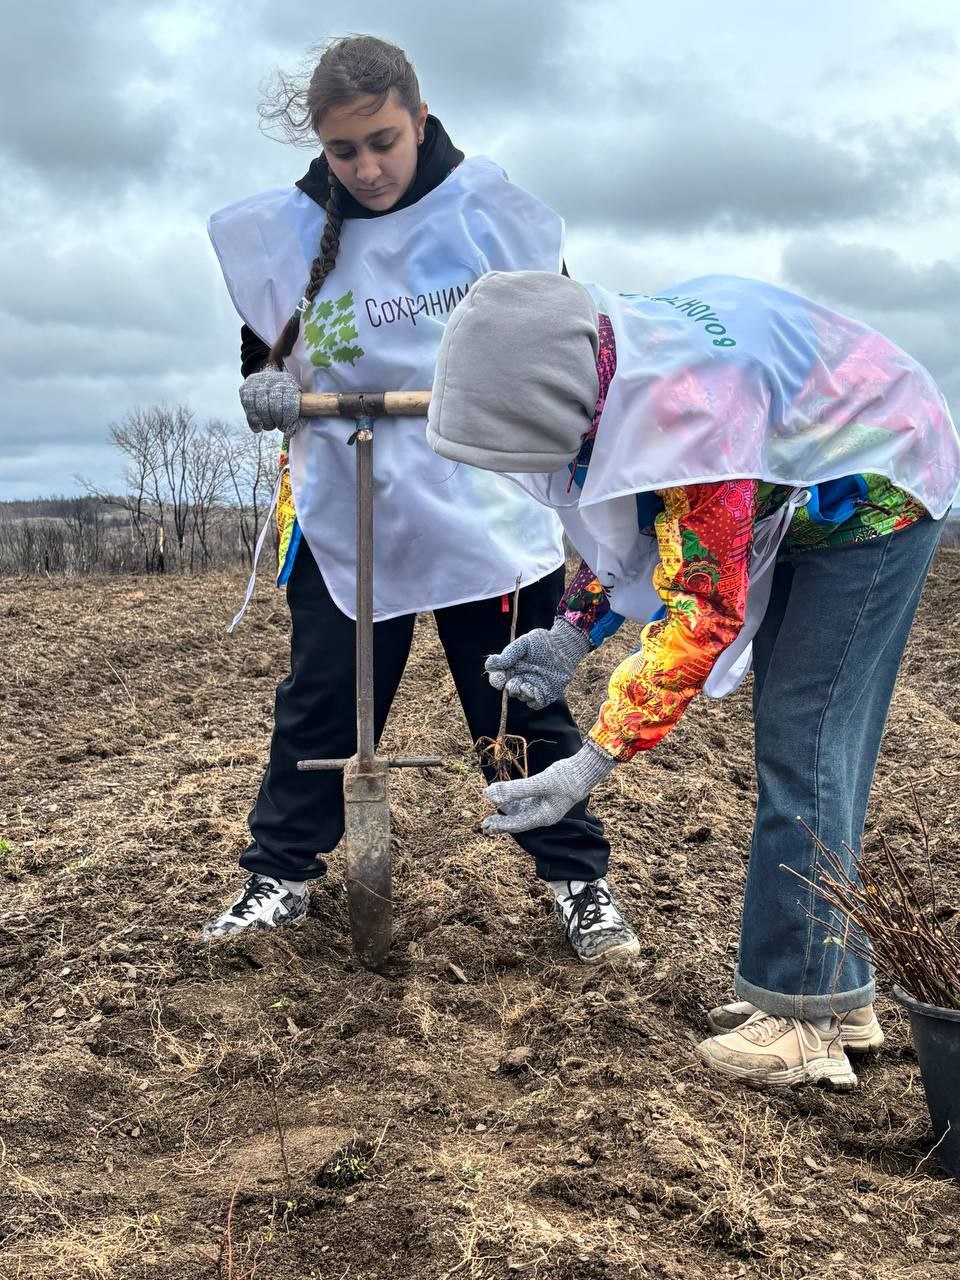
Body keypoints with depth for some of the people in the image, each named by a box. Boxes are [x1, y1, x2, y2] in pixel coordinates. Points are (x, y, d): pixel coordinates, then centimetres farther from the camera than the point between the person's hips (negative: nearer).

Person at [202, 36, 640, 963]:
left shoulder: (487, 209, -3)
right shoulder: (286, 232, 1)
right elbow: (256, 343, 16)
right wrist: (262, 384, -4)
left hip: (486, 511, -1)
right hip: (342, 513, 2)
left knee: (523, 703, 6)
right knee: (318, 703, 9)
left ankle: (579, 878, 19)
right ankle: (279, 876, 24)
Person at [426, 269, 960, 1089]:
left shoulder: (688, 408, -39)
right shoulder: (597, 364, -12)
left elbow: (704, 608, -36)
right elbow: (630, 523, 3)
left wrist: (594, 763, -35)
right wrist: (570, 635, -8)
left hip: (877, 491, -9)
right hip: (788, 498, 9)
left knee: (804, 747, -14)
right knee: (792, 742, 9)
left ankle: (808, 1015, -7)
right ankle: (833, 990, 17)